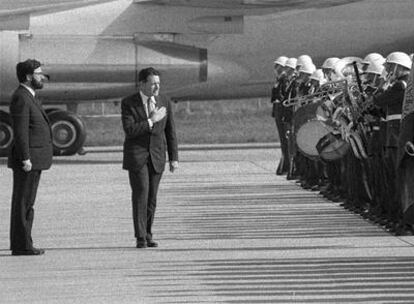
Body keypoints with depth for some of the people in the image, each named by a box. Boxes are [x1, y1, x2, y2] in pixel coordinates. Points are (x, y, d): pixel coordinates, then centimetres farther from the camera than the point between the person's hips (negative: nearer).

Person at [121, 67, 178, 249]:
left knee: (151, 198, 4)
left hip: (156, 156, 3)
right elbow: (129, 130, -18)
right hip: (136, 154, -3)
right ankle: (141, 238, -14)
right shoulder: (128, 103, -7)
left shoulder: (164, 102, 2)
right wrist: (151, 121, -21)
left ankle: (147, 235, 16)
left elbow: (170, 132, 6)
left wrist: (174, 158, 3)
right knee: (140, 195, -14)